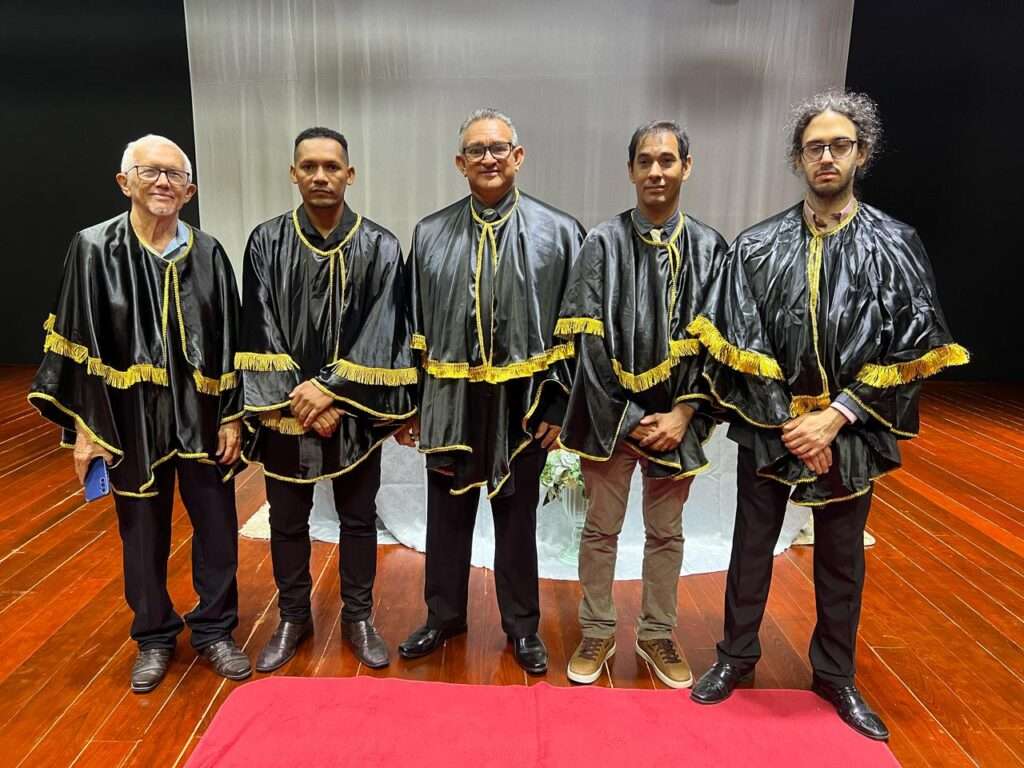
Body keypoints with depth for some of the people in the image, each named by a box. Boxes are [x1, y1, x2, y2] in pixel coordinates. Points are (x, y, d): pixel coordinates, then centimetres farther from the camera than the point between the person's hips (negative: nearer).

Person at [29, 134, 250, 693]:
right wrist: (84, 426, -6)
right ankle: (154, 637, 34)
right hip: (132, 419, -1)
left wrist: (232, 417, -2)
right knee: (143, 534, 13)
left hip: (201, 417, 2)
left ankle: (214, 631, 30)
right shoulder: (95, 250, -5)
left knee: (217, 529, 8)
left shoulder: (207, 253, 0)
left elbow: (228, 343, 2)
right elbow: (79, 345, -3)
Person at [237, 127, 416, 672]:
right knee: (287, 520, 13)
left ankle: (358, 618, 30)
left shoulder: (380, 247, -4)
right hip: (285, 409, 1)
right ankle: (293, 618, 34)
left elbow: (379, 335, -9)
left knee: (358, 519, 11)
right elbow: (260, 333, -4)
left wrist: (329, 389, -16)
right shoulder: (265, 243, -1)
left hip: (354, 412, -1)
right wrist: (298, 397, -12)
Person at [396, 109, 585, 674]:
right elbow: (414, 327, 6)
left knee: (517, 518, 14)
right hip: (450, 402, 2)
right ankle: (443, 615, 36)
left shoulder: (558, 233, -3)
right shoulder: (430, 235, 3)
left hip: (521, 405, -1)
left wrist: (558, 407, -5)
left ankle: (522, 625, 34)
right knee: (447, 515, 15)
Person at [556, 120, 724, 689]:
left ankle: (657, 636, 33)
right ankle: (597, 634, 29)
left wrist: (683, 413, -9)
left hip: (675, 417, 2)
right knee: (601, 529, 10)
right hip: (610, 414, -1)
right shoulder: (604, 243, -5)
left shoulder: (708, 248, 1)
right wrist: (629, 419, -11)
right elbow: (590, 341, -8)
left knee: (666, 532, 14)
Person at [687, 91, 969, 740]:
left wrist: (835, 415, -15)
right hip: (770, 425, 0)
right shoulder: (760, 245, -3)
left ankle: (836, 674, 36)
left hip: (851, 430, 0)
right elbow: (740, 343, -7)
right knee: (753, 545, 13)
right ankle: (737, 655, 34)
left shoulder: (896, 246, -4)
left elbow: (909, 348, -7)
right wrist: (785, 421, -13)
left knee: (842, 556, 15)